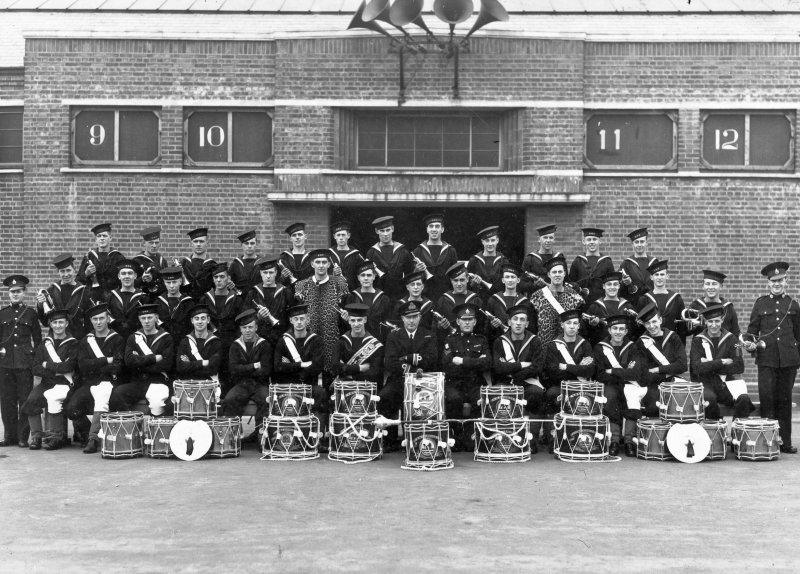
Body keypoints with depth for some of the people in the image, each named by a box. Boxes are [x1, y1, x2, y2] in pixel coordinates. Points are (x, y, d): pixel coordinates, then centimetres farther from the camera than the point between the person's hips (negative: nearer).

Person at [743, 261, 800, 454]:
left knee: (785, 399, 5)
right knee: (767, 398, -5)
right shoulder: (760, 303, 8)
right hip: (766, 358, -1)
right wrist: (750, 344, -8)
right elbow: (752, 330, 10)